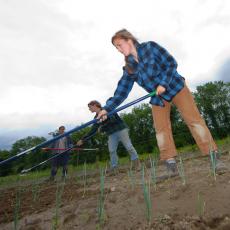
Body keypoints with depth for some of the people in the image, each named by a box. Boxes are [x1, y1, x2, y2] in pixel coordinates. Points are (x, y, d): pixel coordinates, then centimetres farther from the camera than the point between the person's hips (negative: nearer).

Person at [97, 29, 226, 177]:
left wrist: (163, 84, -24)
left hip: (175, 87, -3)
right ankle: (171, 166, 2)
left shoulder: (150, 47, -9)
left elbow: (171, 63, -12)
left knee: (194, 119, -7)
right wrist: (107, 108, -14)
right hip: (157, 97, 4)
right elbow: (121, 91, -5)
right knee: (161, 129, -5)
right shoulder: (128, 68, 1)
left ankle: (215, 156, 4)